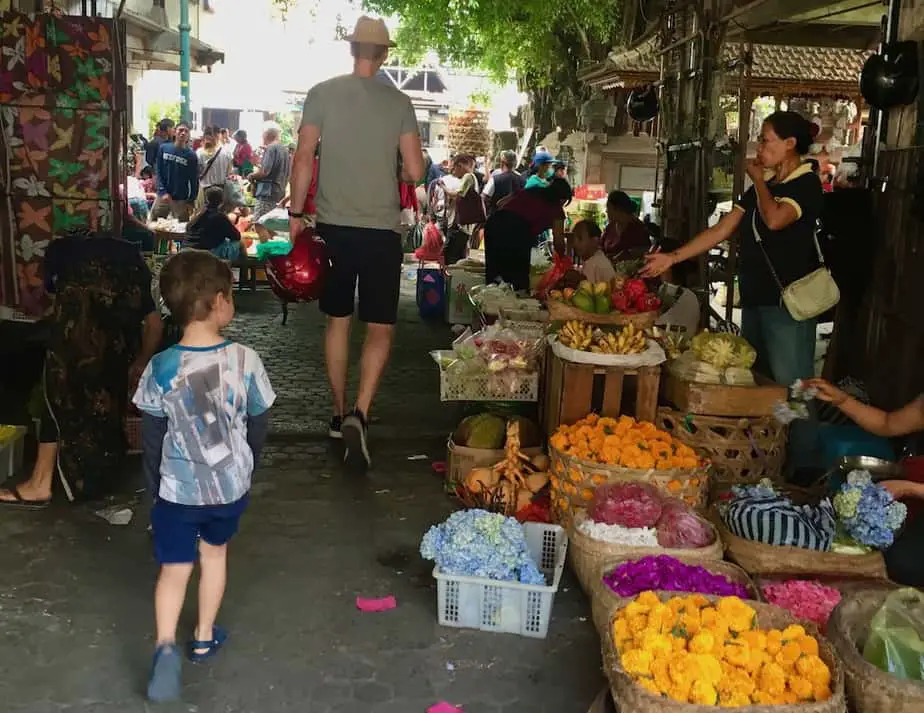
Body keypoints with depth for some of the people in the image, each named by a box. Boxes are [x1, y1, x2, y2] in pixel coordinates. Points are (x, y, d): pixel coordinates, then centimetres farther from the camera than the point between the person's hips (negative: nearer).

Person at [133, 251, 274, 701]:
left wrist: (155, 485, 10)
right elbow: (259, 426, -4)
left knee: (174, 569, 11)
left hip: (178, 490, -1)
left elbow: (152, 438, -6)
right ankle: (204, 638, 36)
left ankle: (165, 646, -9)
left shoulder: (161, 368, -15)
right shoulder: (245, 360, -15)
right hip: (231, 485, 1)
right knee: (214, 552, 24)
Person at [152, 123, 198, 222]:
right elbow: (159, 172, 2)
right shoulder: (164, 148, 2)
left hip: (181, 200, -2)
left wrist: (191, 202, -3)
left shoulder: (191, 155, -4)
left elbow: (194, 180, -1)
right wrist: (163, 191, -10)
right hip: (163, 196, 2)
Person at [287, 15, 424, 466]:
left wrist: (296, 213, 5)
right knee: (380, 328, 5)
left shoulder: (322, 94, 0)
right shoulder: (399, 103, -2)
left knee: (337, 321, 16)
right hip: (382, 229, -2)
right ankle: (359, 414, -13)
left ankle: (340, 413, 24)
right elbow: (415, 172, -4)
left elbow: (304, 159, -3)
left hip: (334, 226, 2)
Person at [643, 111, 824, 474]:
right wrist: (672, 258, 8)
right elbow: (721, 230, 14)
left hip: (788, 307, -8)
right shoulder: (762, 187, 17)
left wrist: (759, 180, -7)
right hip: (755, 302, 8)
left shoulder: (806, 185, -7)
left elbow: (775, 219, -26)